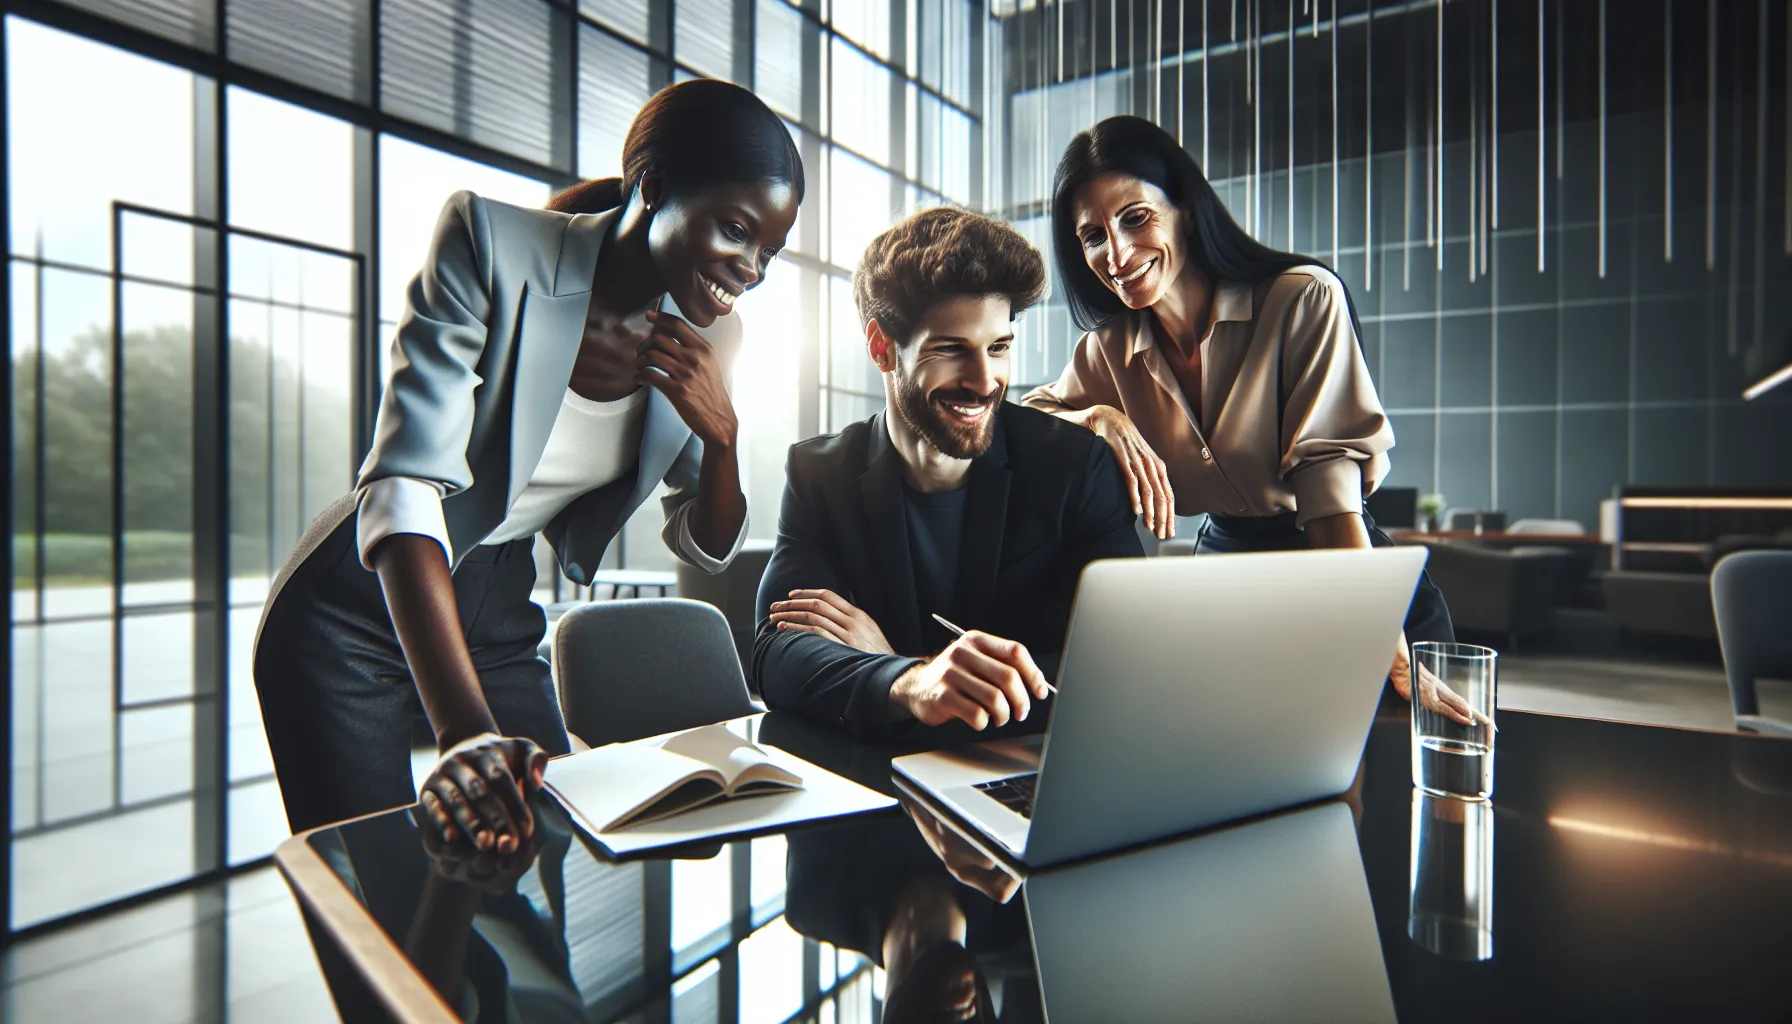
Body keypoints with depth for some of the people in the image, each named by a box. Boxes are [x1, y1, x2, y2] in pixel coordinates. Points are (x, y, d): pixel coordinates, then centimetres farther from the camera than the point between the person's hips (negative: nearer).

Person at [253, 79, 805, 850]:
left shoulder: (708, 334, -5)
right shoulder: (491, 244, -20)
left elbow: (705, 548, 1)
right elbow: (405, 485, -31)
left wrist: (722, 432, -19)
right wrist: (465, 730, -42)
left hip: (501, 619, 5)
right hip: (360, 611, -4)